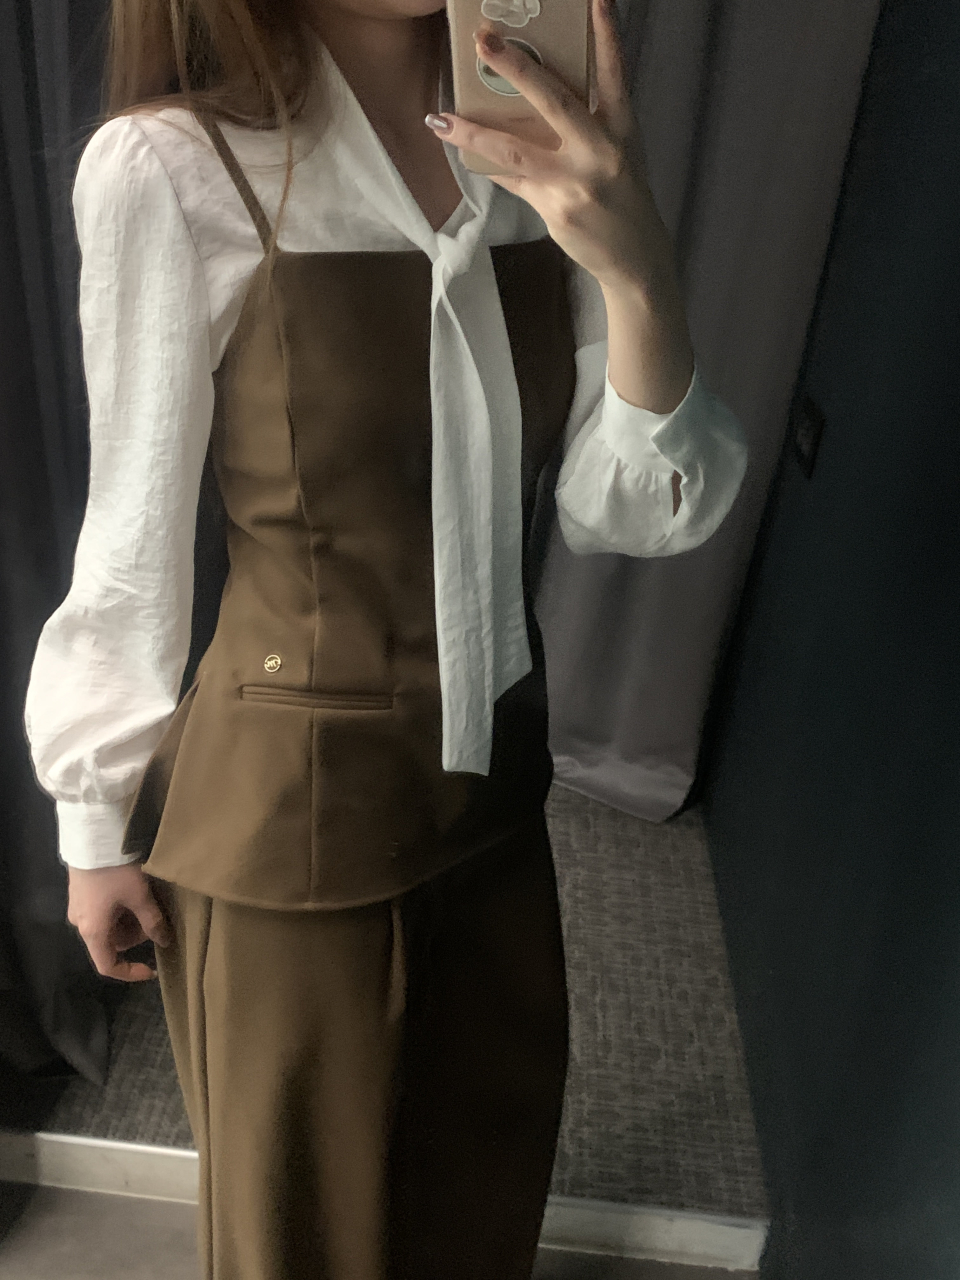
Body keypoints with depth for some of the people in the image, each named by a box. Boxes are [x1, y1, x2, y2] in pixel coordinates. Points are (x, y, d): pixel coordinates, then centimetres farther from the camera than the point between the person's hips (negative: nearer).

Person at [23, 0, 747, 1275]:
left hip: (493, 774, 5)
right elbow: (138, 529, -9)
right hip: (291, 801, -4)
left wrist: (639, 273, -25)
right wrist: (98, 819, 0)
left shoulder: (538, 153, -2)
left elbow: (626, 510, -7)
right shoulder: (172, 167, -17)